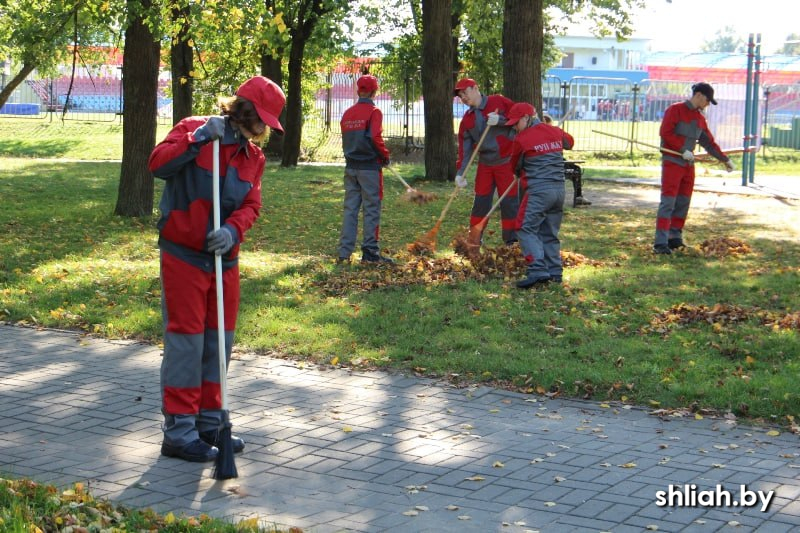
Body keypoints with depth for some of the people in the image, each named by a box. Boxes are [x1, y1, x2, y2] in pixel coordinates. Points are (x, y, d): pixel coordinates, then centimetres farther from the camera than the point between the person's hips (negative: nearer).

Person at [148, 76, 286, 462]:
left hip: (225, 258, 7)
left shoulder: (253, 156, 10)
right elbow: (158, 165, -19)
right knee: (185, 341, -5)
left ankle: (208, 423, 26)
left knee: (219, 341, 12)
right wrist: (198, 139, -26)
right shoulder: (192, 130, -7)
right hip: (183, 255, -7)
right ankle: (178, 433, 2)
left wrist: (233, 230, -17)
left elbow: (251, 205, 2)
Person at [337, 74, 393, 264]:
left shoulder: (348, 113, 11)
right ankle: (370, 252, -1)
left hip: (351, 167, 6)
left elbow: (345, 140, 12)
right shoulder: (373, 111, -9)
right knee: (371, 209, -1)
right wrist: (385, 156, -5)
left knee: (350, 209, 9)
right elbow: (376, 138, -18)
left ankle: (344, 252, 7)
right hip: (370, 167, -6)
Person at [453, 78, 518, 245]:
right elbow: (465, 147, 3)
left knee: (509, 202, -1)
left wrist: (500, 120, -23)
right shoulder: (467, 119, 5)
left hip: (506, 161, -4)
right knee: (481, 201, 8)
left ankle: (511, 241, 8)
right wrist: (460, 172, -4)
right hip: (485, 164, 4)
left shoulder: (499, 102, -8)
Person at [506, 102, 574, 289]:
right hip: (560, 189, 7)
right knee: (550, 233, 14)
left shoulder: (521, 139, -6)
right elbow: (570, 142, 34)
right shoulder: (555, 132, 12)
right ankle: (554, 272, 13)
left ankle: (538, 271, -18)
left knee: (526, 229, -5)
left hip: (539, 191, -7)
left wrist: (522, 174, 30)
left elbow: (515, 167, 9)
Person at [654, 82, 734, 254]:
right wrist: (683, 150, -17)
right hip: (672, 162, -7)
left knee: (683, 203, 6)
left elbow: (709, 142, 22)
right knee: (668, 202, -12)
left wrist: (725, 159, 21)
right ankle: (660, 243, -16)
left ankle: (675, 237, 14)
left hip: (688, 165, 7)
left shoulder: (700, 118, 16)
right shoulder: (675, 110, -4)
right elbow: (665, 132, -13)